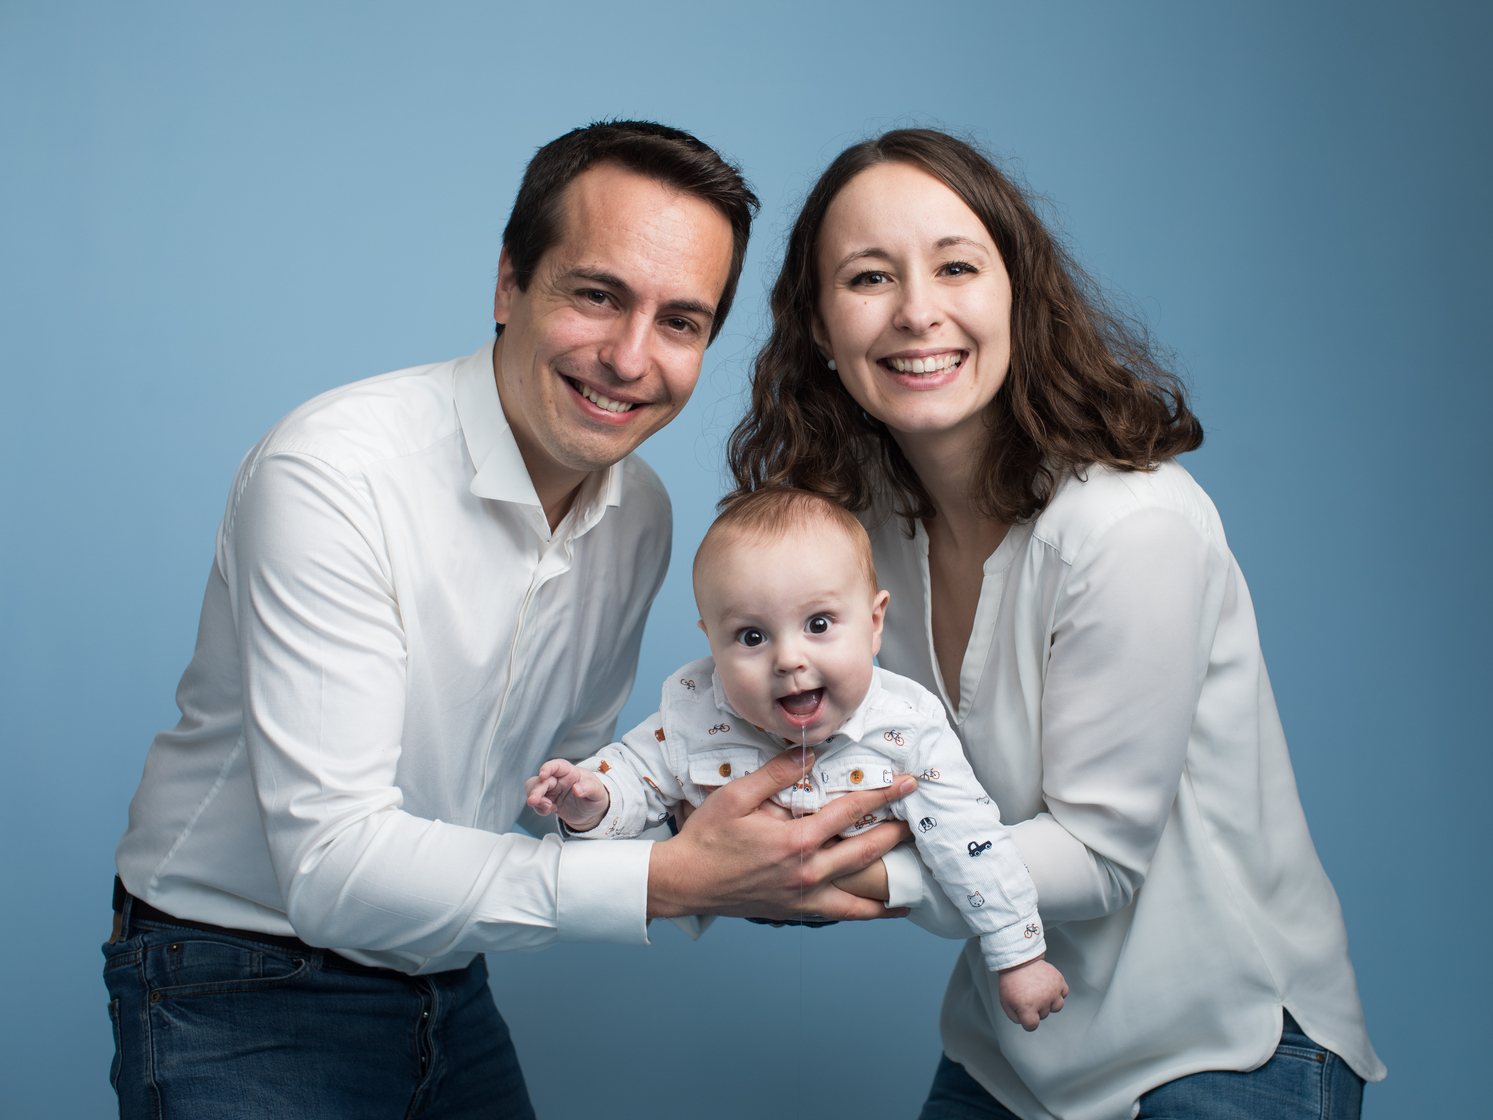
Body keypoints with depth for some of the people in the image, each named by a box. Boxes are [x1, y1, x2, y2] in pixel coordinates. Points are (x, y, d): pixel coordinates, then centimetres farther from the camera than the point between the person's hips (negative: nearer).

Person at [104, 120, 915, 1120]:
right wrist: (664, 879, -33)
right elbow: (332, 864, -29)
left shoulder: (641, 514, -3)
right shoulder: (331, 474, -26)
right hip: (243, 995, -6)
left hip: (447, 986, 6)